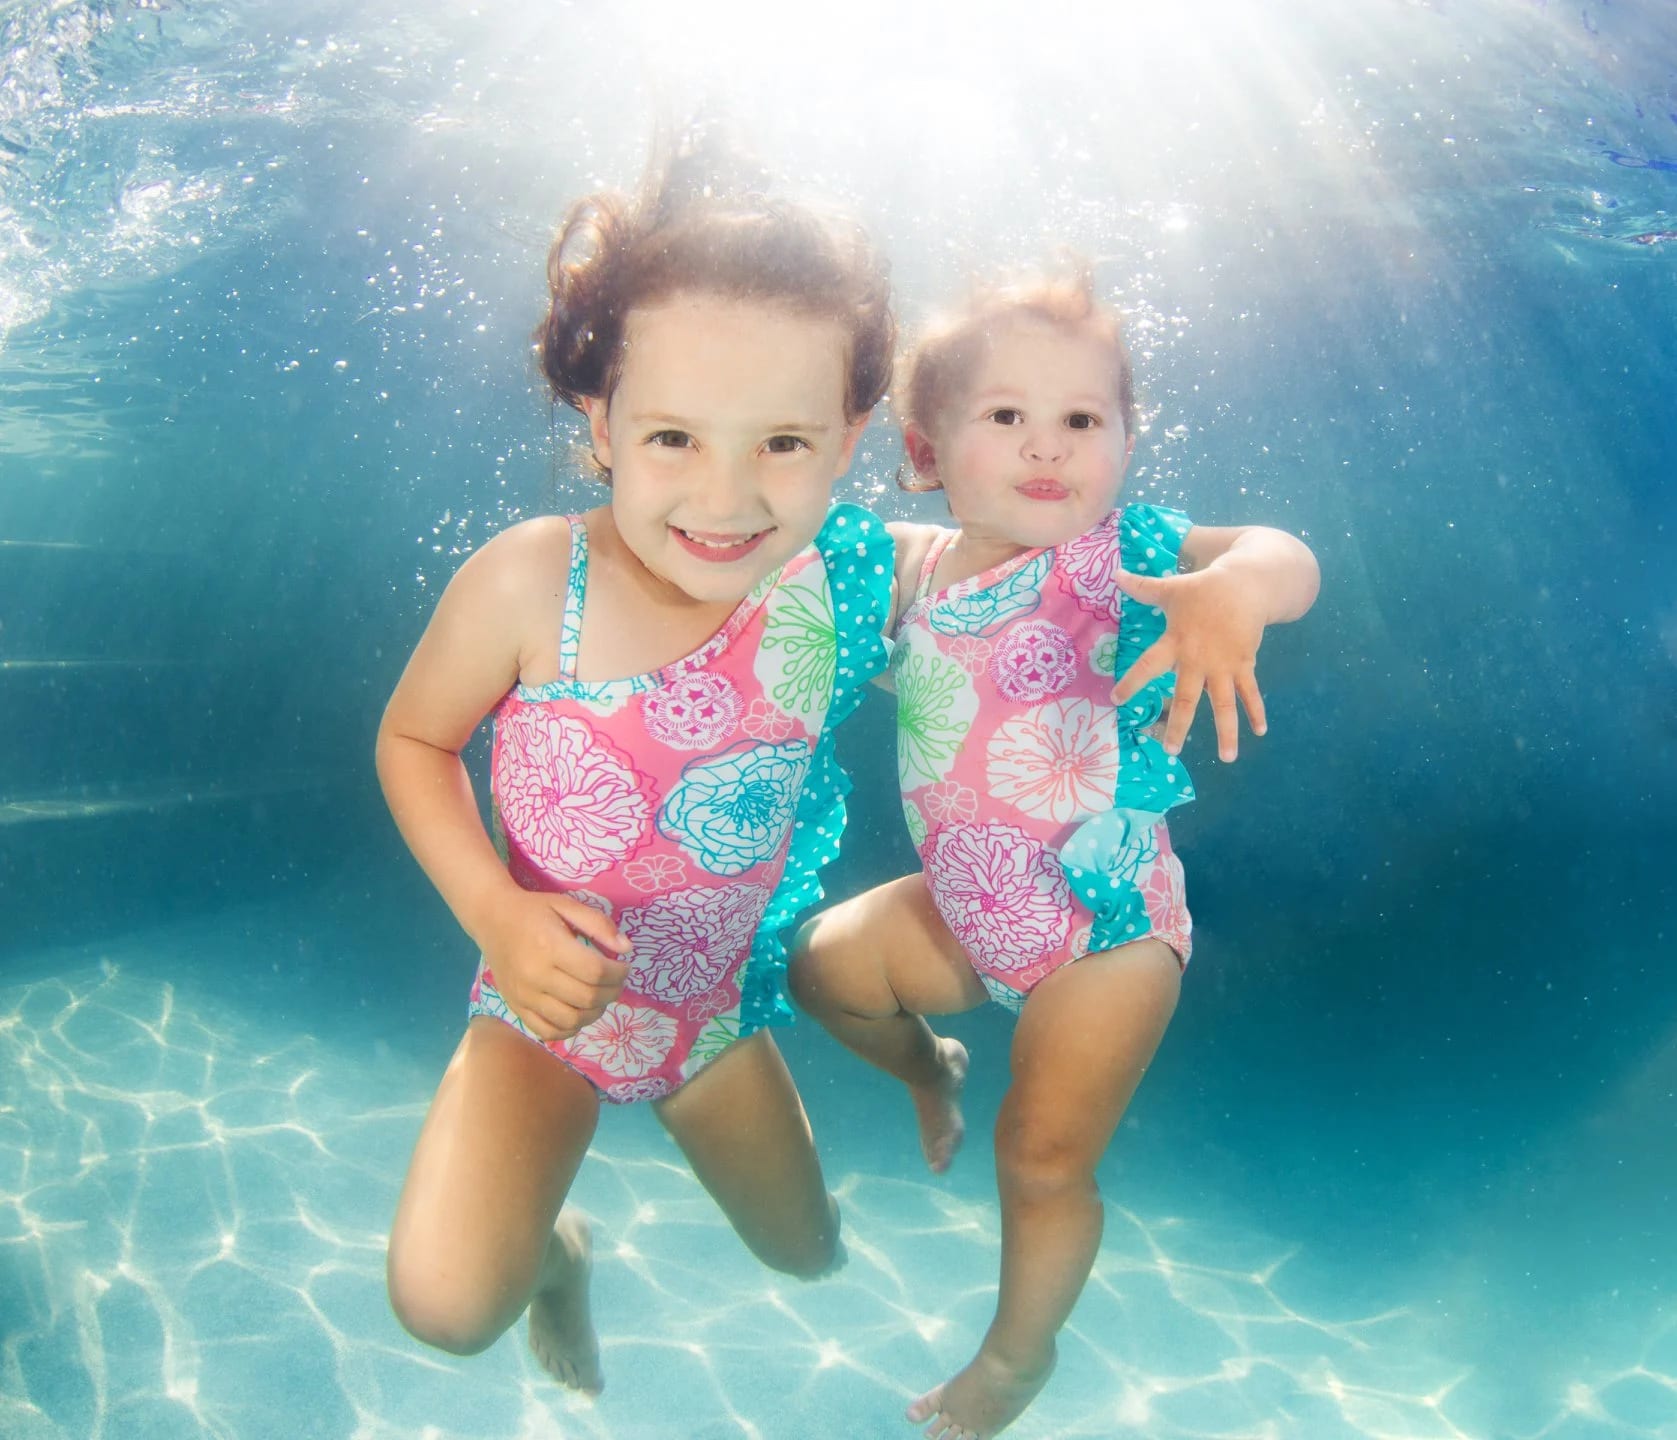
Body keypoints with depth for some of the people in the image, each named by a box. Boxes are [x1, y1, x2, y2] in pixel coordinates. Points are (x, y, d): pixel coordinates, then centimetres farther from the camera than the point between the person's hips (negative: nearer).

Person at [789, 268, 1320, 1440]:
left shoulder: (1117, 551, -19)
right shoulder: (909, 564, -3)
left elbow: (1286, 557, -35)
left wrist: (1235, 585, -57)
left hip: (1107, 924, -5)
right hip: (967, 913, 5)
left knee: (1043, 1159, -1)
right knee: (823, 962, 14)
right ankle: (928, 1071, 44)